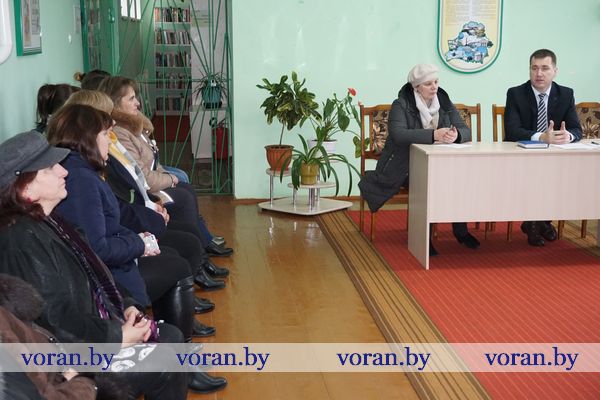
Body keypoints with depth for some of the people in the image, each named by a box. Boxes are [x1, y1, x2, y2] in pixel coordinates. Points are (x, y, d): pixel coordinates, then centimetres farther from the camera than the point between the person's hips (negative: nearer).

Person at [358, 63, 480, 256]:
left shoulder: (445, 104, 7)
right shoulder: (401, 105, -8)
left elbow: (466, 131, 0)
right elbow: (398, 134, -26)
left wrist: (456, 135, -26)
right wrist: (433, 135, -36)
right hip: (406, 166, -4)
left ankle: (460, 230, -4)